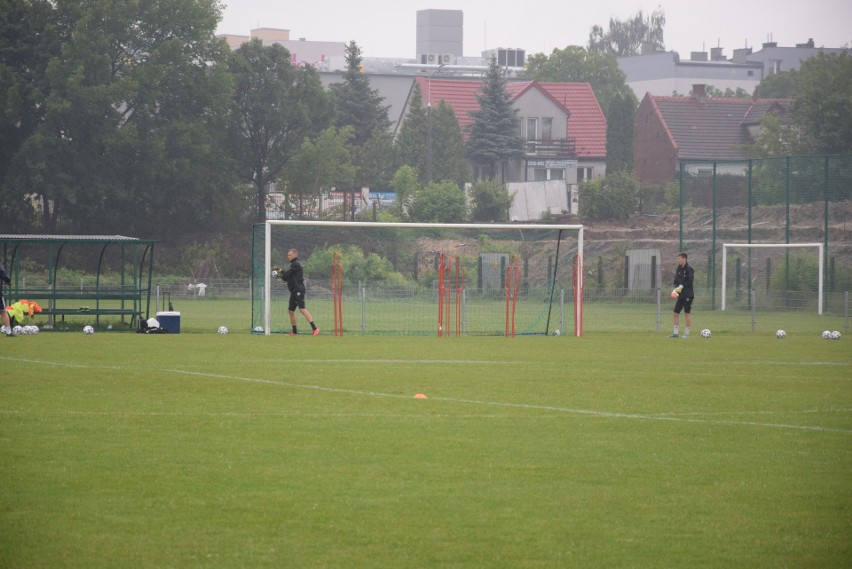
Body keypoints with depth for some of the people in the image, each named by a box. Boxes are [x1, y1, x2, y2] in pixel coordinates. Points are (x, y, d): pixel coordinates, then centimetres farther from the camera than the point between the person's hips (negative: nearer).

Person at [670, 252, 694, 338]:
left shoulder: (689, 269, -9)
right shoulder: (678, 269, 13)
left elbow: (689, 282, -17)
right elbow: (676, 281, 14)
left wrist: (681, 287, -20)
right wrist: (676, 288, -4)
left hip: (688, 295, -8)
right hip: (681, 295, 8)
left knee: (688, 313, -2)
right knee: (676, 312, 5)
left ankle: (686, 333, 3)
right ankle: (676, 332, 10)